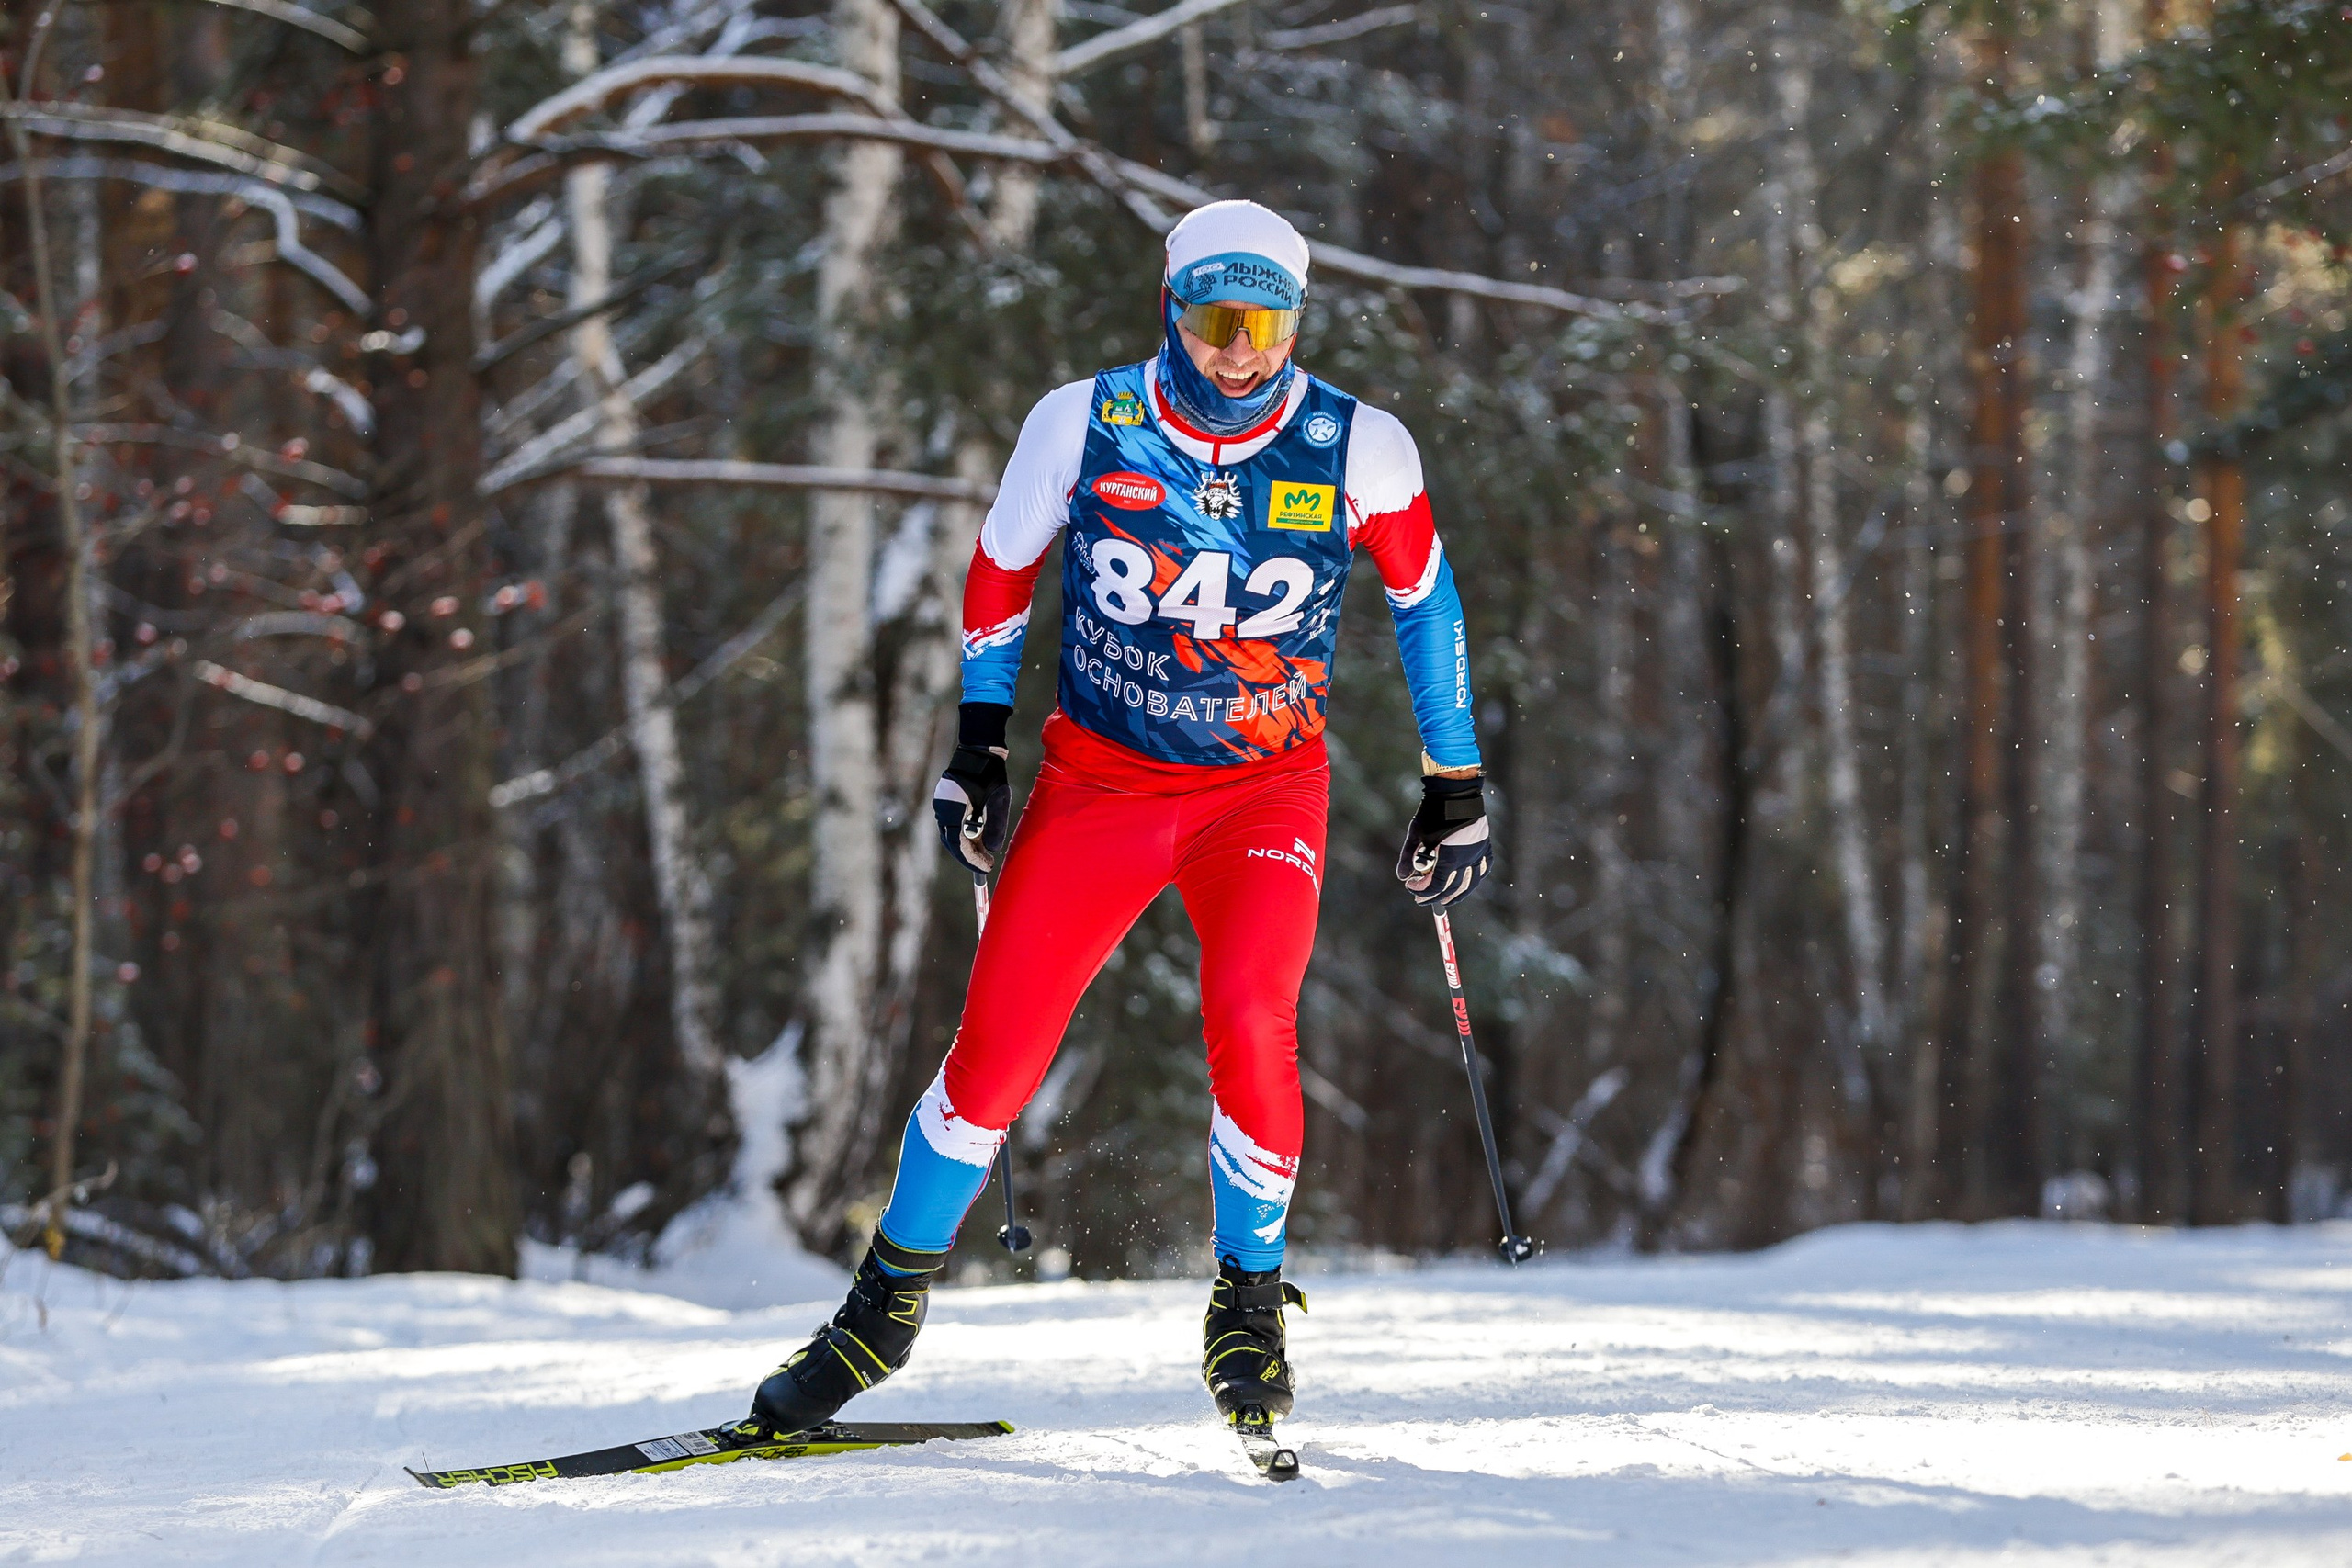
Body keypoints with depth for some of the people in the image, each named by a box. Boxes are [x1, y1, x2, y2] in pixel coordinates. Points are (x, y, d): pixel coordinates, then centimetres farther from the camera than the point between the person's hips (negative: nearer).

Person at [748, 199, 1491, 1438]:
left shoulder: (1358, 450, -12)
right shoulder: (1082, 427, -11)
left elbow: (1425, 596, 5)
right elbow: (1002, 568, 7)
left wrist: (1455, 784, 9)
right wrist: (978, 746, 6)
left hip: (1267, 790, -1)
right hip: (1098, 778, 1)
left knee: (1249, 1024, -24)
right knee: (996, 1051, -7)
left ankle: (1250, 1303, -1)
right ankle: (886, 1305, 13)